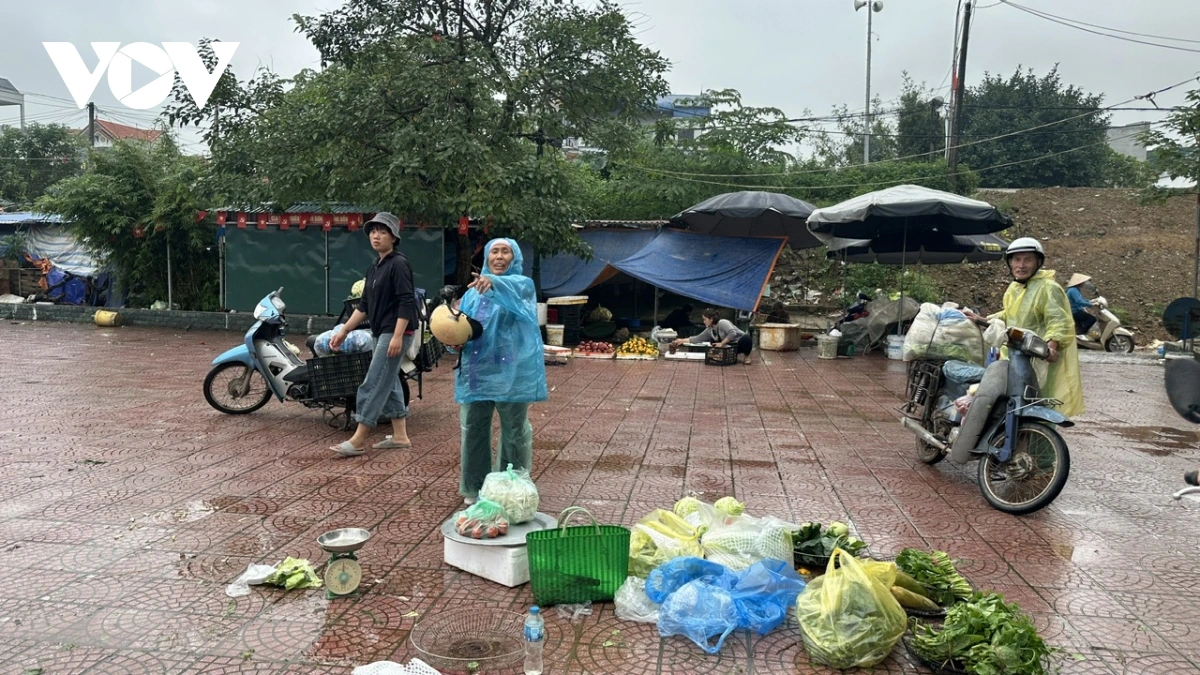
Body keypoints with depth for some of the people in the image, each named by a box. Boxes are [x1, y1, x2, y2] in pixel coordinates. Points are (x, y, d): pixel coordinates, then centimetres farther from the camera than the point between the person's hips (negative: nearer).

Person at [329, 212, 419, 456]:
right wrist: (343, 331, 14)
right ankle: (400, 436, 19)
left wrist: (397, 336, -25)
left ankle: (358, 440, -4)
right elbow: (364, 304, 18)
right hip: (382, 332, 10)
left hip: (396, 332, -10)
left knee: (373, 385, -9)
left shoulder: (399, 264, -12)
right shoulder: (374, 267, 16)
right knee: (389, 384, 12)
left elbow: (407, 302, -19)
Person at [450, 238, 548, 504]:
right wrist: (457, 341, -7)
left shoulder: (522, 284, 1)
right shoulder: (473, 291, 15)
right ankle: (475, 487, 22)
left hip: (511, 372, -4)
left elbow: (514, 290, -24)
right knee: (473, 429, 8)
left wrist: (494, 282, -46)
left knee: (514, 431, 5)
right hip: (476, 370, 4)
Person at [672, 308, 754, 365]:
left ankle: (747, 356, -11)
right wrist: (682, 340, 5)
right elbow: (698, 338, 8)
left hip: (740, 342, -8)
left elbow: (733, 333, -35)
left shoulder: (722, 323, -22)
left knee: (746, 337, -40)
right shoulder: (709, 330, 3)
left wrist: (721, 343, -31)